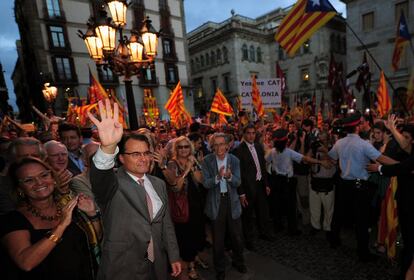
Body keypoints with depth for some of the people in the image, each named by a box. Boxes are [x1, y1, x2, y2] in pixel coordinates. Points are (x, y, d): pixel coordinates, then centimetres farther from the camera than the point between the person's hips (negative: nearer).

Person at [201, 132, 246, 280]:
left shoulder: (234, 160, -4)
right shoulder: (207, 160, -9)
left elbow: (237, 182, -9)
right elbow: (206, 183, -14)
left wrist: (229, 176, -31)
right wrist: (218, 177, -33)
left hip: (232, 201, 2)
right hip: (215, 202, -1)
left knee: (237, 235, 16)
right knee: (218, 239, 12)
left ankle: (238, 261, 44)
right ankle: (220, 268, 36)